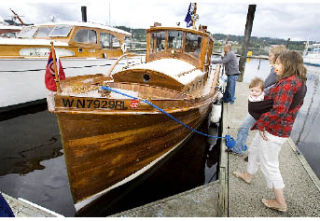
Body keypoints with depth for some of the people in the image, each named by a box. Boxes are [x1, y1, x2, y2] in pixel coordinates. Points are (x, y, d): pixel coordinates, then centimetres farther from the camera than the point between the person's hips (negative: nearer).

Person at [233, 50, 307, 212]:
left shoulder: (287, 83, -23)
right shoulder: (299, 81, 9)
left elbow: (279, 110, -32)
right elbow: (298, 103, 21)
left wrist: (261, 124, -19)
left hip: (274, 130, -10)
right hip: (283, 128, 10)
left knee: (269, 165, 5)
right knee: (254, 149, 26)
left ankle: (280, 203, 22)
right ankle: (248, 175, 48)